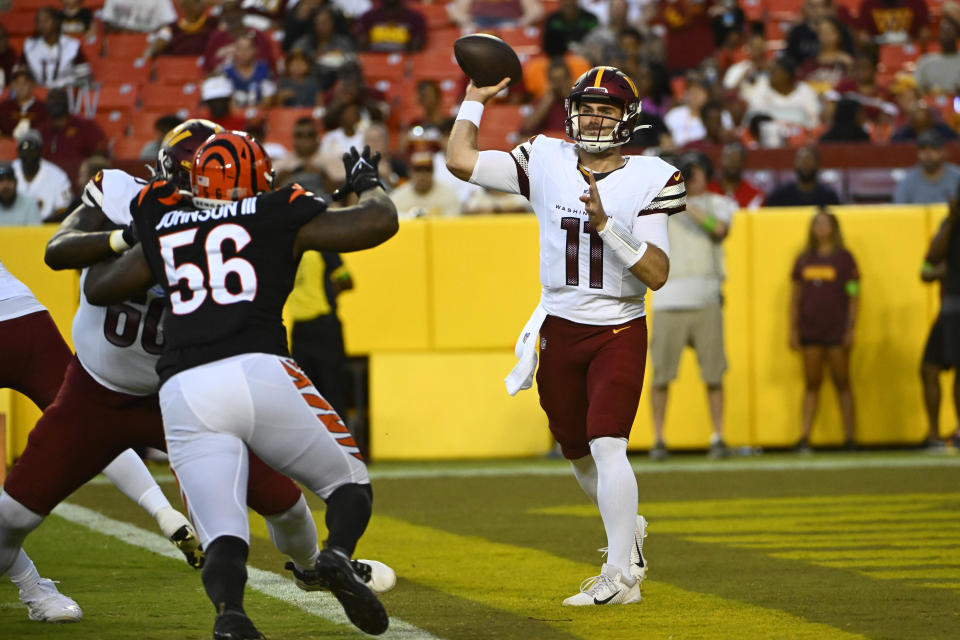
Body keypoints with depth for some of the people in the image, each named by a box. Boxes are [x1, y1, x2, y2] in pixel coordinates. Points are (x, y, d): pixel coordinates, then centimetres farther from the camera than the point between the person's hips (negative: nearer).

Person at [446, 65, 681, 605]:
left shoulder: (648, 180, -8)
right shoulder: (546, 164, 1)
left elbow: (657, 274, -16)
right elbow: (460, 160, -2)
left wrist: (605, 224, -26)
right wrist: (476, 98, 4)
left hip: (620, 332, -4)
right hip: (559, 331, 4)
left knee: (607, 445, -18)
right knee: (578, 453, 14)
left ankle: (621, 576, -16)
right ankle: (627, 529, 41)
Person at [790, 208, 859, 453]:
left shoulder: (844, 258, 0)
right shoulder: (804, 259, 9)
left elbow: (854, 297, -2)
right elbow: (795, 297, 12)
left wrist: (851, 329, -9)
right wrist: (792, 330, 6)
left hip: (836, 330, -3)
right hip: (810, 330, 3)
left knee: (842, 383, 0)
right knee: (811, 384, 3)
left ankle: (850, 438, 2)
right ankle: (804, 437, 1)